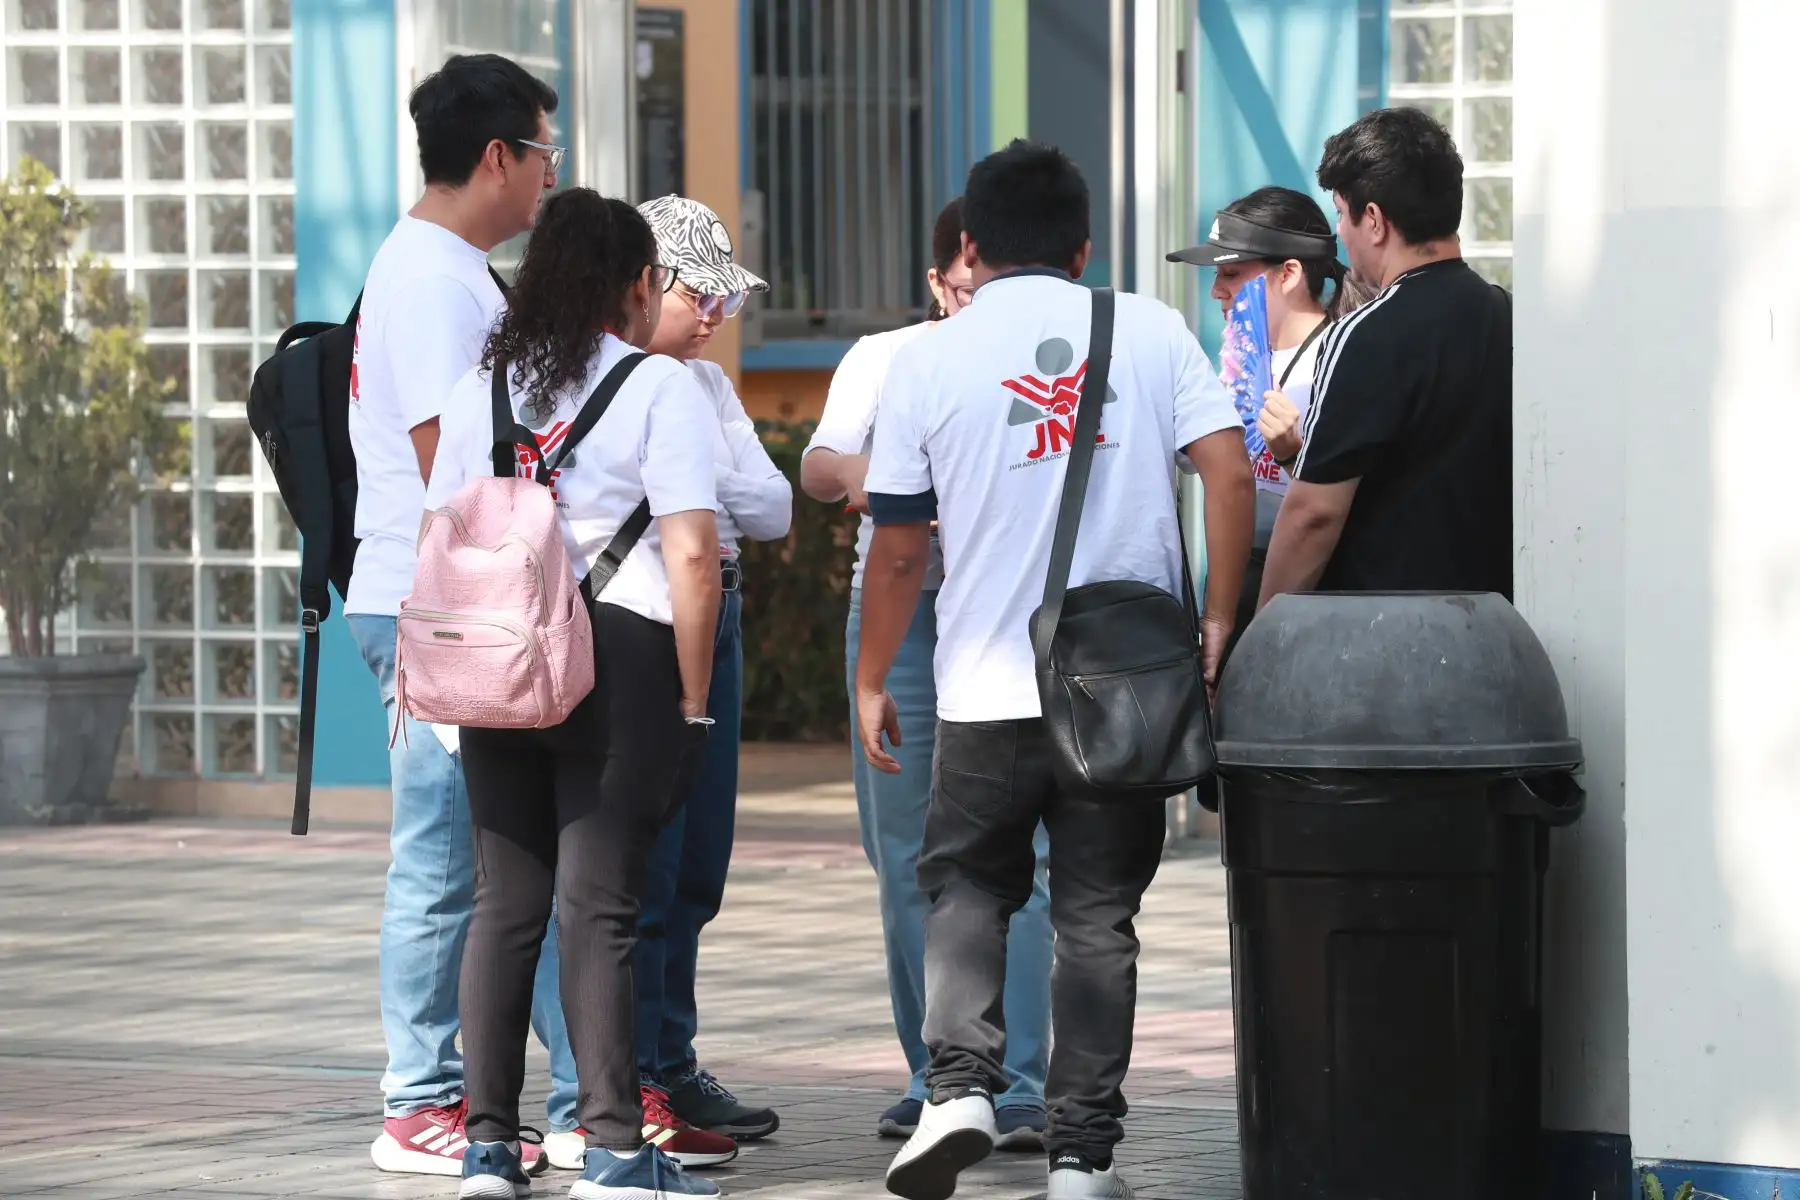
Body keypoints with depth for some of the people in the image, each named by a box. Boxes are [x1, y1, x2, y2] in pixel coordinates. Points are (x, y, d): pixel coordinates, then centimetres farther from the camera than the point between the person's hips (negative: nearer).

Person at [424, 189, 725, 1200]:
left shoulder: (482, 387, 12)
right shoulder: (659, 387, -3)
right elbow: (692, 554, -9)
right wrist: (692, 700, -5)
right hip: (621, 655, -5)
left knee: (505, 903, 8)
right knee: (600, 906, -5)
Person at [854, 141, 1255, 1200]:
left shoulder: (928, 363, 1)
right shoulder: (1151, 332, 3)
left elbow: (898, 550, 4)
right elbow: (1230, 475, -6)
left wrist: (872, 680, 15)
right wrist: (1218, 624, -1)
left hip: (989, 689, -1)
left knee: (968, 887, 16)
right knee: (1098, 915, 7)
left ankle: (962, 1085, -4)